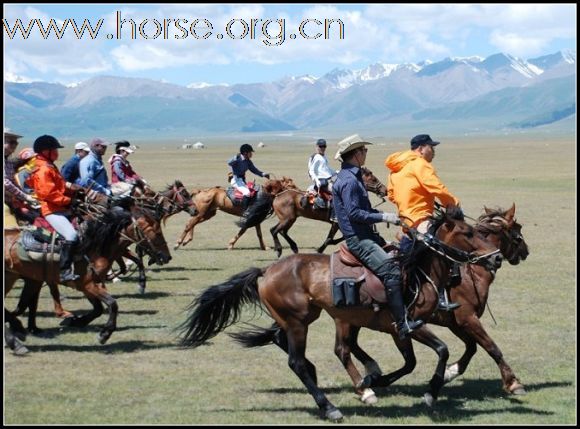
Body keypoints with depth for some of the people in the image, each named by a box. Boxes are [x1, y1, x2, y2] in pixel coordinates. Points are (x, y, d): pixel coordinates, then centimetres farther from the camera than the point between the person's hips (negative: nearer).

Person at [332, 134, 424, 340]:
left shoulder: (353, 176, 16)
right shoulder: (349, 180, -16)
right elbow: (354, 213, -23)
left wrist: (387, 216, 13)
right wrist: (384, 217, -20)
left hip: (366, 234, 11)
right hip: (357, 238, -11)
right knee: (390, 269, -21)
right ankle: (403, 325, -25)